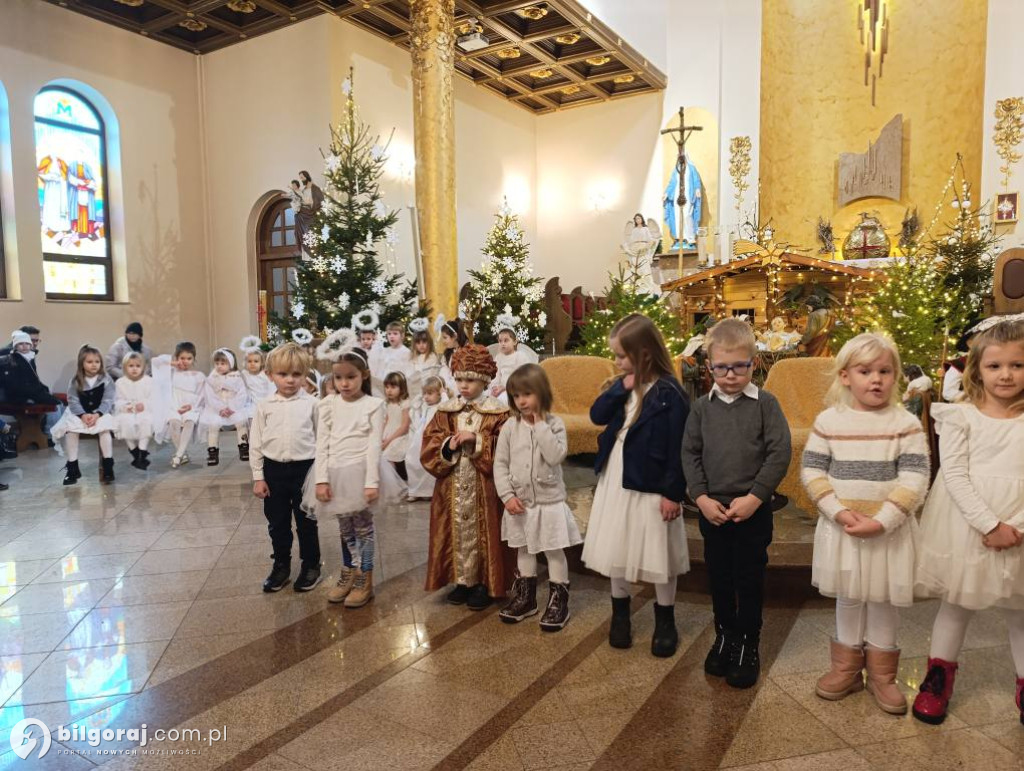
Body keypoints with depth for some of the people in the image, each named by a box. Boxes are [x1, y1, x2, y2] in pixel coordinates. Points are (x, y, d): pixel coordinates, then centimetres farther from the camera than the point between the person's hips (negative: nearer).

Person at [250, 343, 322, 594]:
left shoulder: (311, 404, -5)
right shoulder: (264, 406, -1)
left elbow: (320, 439, 1)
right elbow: (255, 442, 3)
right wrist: (258, 477, 1)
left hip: (304, 468, -2)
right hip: (274, 469, 2)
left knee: (306, 522, 10)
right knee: (277, 523, 14)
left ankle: (311, 565, 26)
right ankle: (281, 566, 31)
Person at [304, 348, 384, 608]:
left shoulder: (373, 405, -5)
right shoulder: (328, 404, 4)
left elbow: (374, 445, -9)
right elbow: (322, 443, 1)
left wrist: (372, 482, -15)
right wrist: (321, 479, -6)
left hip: (359, 473, -3)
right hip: (336, 473, 3)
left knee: (363, 527, 6)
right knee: (345, 527, 15)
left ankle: (364, 581, 19)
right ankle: (347, 575, 31)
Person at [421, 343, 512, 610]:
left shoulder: (498, 413, -6)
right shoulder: (445, 412, 6)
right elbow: (428, 448, 2)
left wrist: (477, 441, -21)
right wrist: (448, 446, -17)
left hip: (484, 488, -3)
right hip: (453, 488, 4)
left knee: (483, 532, 4)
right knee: (458, 531, 11)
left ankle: (485, 583, 18)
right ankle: (462, 580, 26)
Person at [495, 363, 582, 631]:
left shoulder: (554, 423, -9)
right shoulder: (510, 426, -3)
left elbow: (556, 456, -24)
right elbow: (500, 464, -1)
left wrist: (540, 425, -21)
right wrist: (508, 495, -9)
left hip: (549, 501, -3)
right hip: (520, 502, 3)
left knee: (554, 551, 6)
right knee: (524, 549, 18)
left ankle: (559, 601, 20)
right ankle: (525, 597, 34)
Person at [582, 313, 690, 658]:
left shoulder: (669, 393, -16)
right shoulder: (624, 385, 5)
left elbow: (678, 448, -16)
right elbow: (596, 415, -2)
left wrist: (673, 492, -16)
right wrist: (620, 388, -14)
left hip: (650, 486, -6)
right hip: (615, 480, 7)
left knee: (657, 553, 8)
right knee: (616, 550, 16)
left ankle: (665, 621, 27)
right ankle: (620, 613, 34)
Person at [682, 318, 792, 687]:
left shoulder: (765, 403, -7)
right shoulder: (702, 407, 1)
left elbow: (780, 453, -10)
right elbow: (690, 454, 2)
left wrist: (754, 497, -15)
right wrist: (701, 497, -9)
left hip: (753, 509, -3)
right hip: (712, 509, 3)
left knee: (750, 578, 10)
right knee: (719, 576, 15)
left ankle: (749, 644, 27)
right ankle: (725, 635, 35)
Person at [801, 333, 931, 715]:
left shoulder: (906, 424, -8)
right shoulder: (829, 421, -4)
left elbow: (914, 480, -12)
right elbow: (811, 470, -3)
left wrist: (882, 521, -20)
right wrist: (839, 512, -15)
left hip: (890, 528, -1)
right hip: (841, 526, 1)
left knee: (883, 599, 12)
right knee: (847, 598, 16)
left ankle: (881, 673, 32)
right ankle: (847, 668, 34)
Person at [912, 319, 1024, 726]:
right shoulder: (959, 417, -5)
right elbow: (955, 475, -10)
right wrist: (990, 524, -17)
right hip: (966, 526, -1)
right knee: (956, 604, 12)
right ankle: (938, 678, 28)